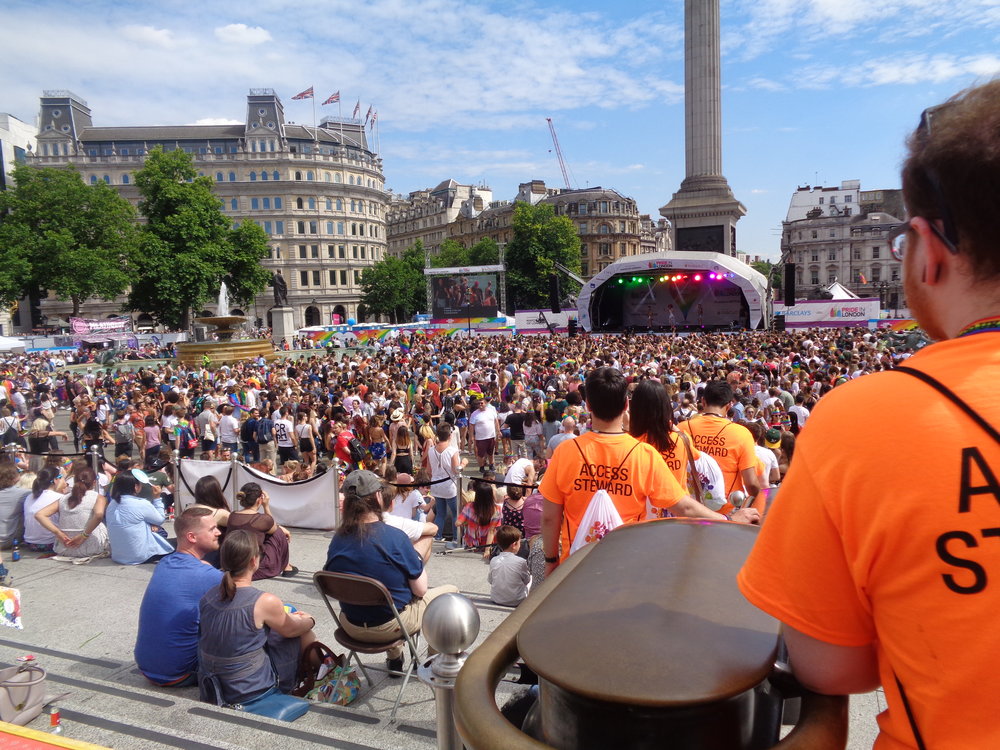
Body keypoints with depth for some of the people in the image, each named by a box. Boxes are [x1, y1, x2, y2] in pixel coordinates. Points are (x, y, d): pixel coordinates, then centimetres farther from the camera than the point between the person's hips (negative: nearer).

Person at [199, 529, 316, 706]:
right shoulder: (265, 602, -25)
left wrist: (287, 617, 21)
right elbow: (291, 630, -5)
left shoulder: (209, 596, -6)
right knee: (305, 631, 13)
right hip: (251, 690, -6)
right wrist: (310, 620, 19)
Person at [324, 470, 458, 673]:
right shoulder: (394, 537, -23)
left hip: (350, 626, 6)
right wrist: (419, 564, 4)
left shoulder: (337, 540, -9)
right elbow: (420, 590, -16)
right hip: (390, 625, -6)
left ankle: (394, 659, 41)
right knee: (450, 591, 14)